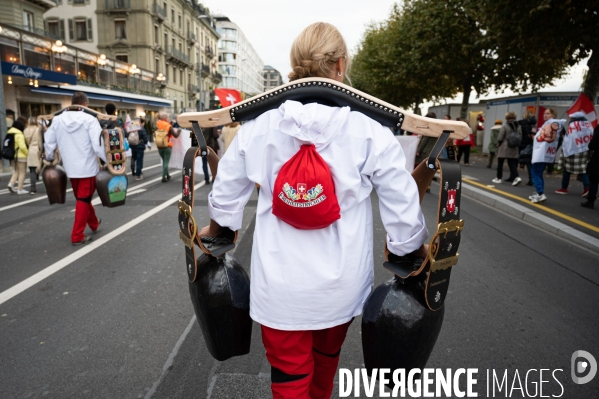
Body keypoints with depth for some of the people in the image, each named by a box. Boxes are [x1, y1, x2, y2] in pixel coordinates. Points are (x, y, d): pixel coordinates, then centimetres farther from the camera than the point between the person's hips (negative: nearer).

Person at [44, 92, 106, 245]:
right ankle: (77, 236, 5)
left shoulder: (57, 119, 2)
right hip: (88, 167, -5)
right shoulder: (89, 119, -13)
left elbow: (48, 142, 9)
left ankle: (94, 223, 40)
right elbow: (98, 145, -19)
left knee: (82, 198, 22)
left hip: (70, 168, 5)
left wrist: (49, 159, 26)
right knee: (84, 200, 3)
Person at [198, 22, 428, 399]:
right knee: (326, 357, 29)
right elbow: (403, 207, -9)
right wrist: (417, 247, 11)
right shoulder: (370, 132, -14)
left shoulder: (257, 128, -7)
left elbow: (226, 194, 6)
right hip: (342, 284, 1)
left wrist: (214, 230, 26)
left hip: (279, 287, 0)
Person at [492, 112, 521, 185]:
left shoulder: (504, 126, -12)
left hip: (504, 148, -5)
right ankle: (516, 177, -9)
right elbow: (520, 138, 4)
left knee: (500, 163, 7)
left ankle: (498, 178, 12)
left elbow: (500, 138, -12)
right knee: (512, 163, 7)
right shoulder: (518, 126, 4)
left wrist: (499, 143, 6)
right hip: (514, 149, 5)